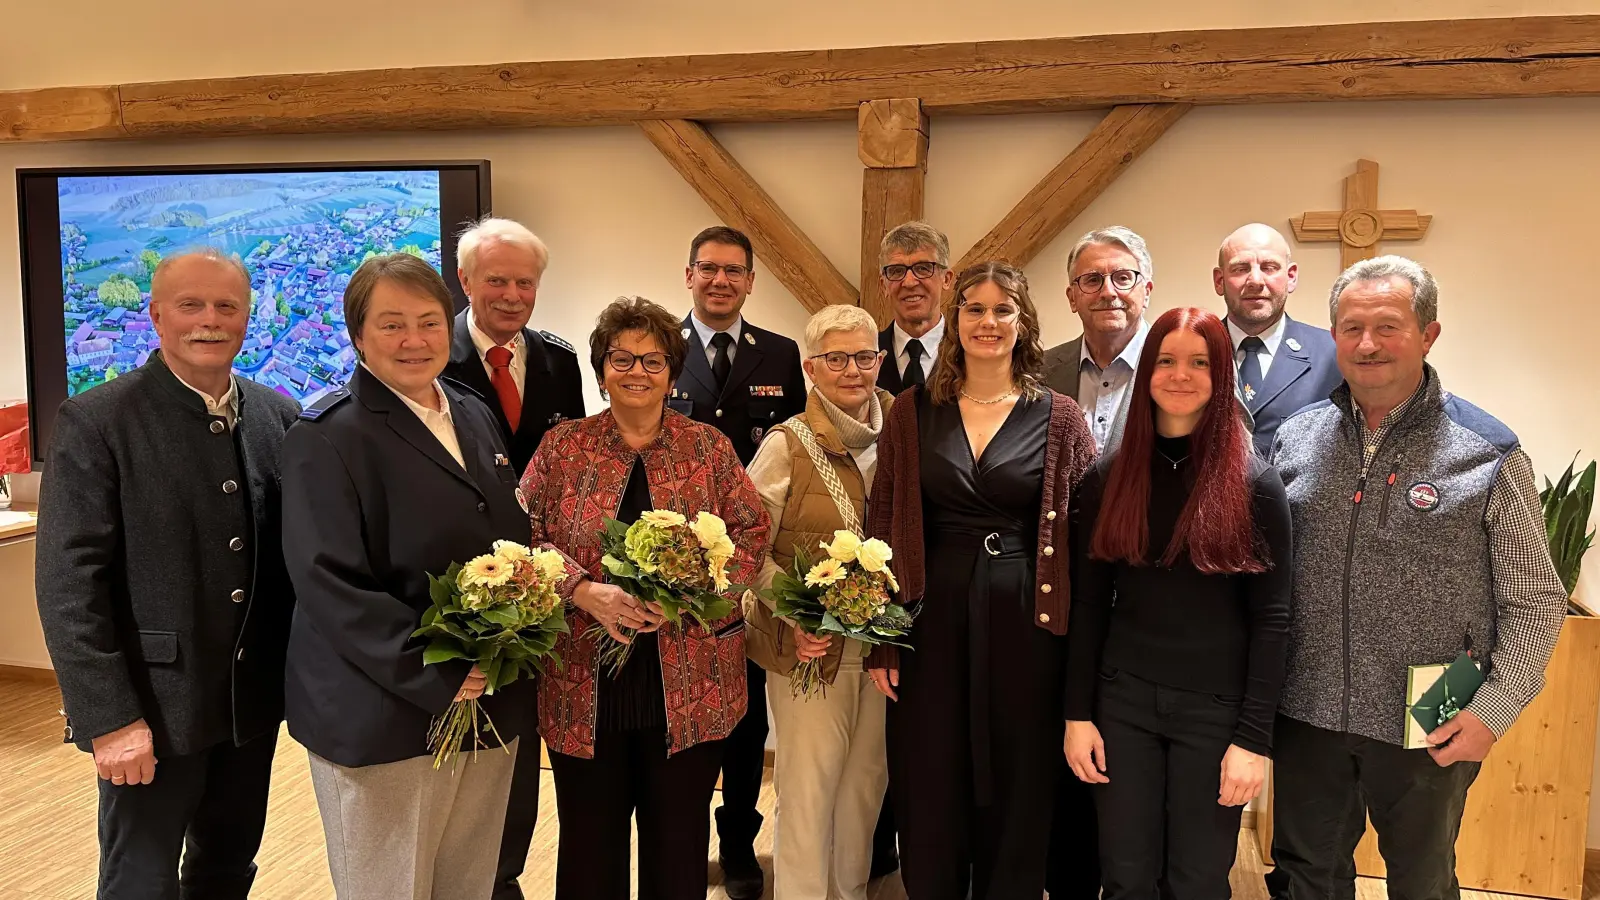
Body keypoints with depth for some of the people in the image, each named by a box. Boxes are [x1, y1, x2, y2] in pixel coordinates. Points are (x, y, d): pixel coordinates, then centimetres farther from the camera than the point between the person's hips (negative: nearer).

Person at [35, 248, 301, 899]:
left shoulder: (280, 418, 4)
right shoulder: (95, 422, -10)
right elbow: (68, 585, -13)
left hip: (255, 700, 5)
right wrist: (108, 718, -16)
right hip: (153, 707, -4)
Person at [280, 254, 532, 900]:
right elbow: (331, 587, -18)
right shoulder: (326, 437, -12)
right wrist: (442, 680, -21)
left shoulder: (475, 417, 10)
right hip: (382, 722, -6)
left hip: (491, 708, 7)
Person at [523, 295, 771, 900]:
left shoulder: (708, 447, 4)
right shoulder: (562, 447, 4)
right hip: (584, 685, 0)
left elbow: (752, 532, 1)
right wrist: (585, 592, -17)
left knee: (680, 843, 13)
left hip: (691, 686, 0)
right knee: (590, 839, 12)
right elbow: (524, 538, -2)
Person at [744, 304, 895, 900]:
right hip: (811, 647, -4)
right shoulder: (787, 444, -7)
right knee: (808, 790, 2)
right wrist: (794, 615, -18)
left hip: (885, 643, 4)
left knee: (866, 784, 14)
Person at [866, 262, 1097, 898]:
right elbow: (883, 527, 4)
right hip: (932, 624, 1)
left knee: (1018, 803, 11)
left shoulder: (1059, 418, 0)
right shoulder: (913, 412, 3)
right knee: (929, 804, 11)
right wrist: (879, 640, 0)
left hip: (1025, 627, -1)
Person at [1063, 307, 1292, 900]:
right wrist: (1078, 713, 1)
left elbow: (1271, 620, -6)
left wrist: (1254, 738, -10)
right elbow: (1088, 605, 5)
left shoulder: (1254, 484, -6)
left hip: (1216, 708, -2)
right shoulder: (1108, 477, 2)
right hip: (1123, 701, 2)